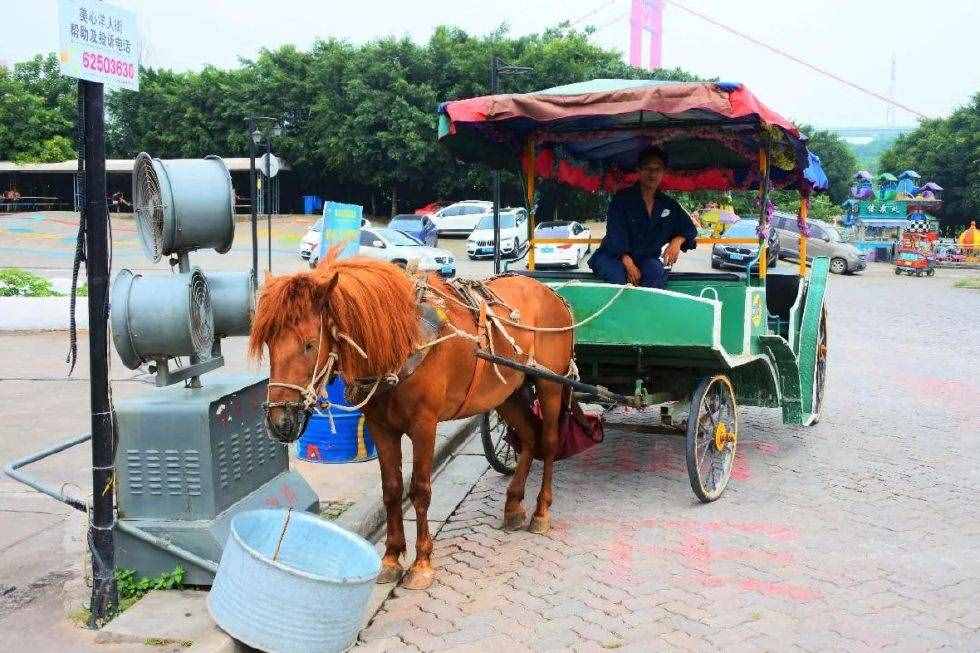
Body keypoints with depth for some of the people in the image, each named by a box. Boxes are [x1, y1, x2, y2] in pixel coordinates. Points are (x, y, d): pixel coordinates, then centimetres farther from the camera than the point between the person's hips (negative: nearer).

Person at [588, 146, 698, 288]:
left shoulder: (668, 205, 10)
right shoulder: (622, 199, -4)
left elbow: (689, 229, 19)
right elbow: (615, 235, -12)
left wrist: (678, 240, -6)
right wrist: (628, 263, -26)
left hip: (647, 259, 3)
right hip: (614, 257, -3)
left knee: (655, 271, -34)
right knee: (617, 275, -38)